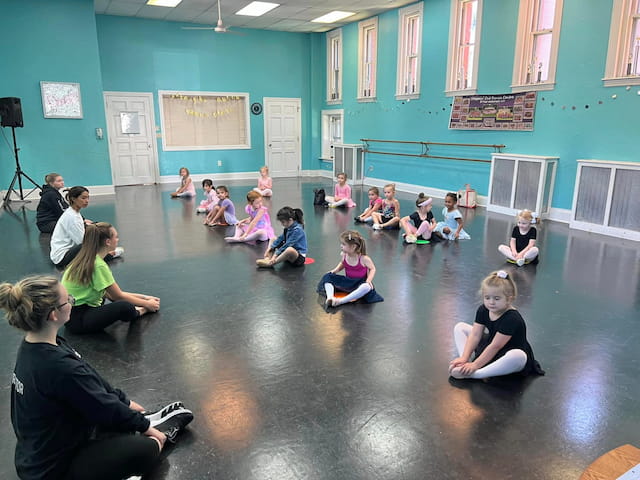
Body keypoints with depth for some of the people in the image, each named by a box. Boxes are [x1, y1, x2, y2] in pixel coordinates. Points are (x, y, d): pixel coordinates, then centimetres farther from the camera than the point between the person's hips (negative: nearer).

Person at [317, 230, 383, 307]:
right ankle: (330, 298, -33)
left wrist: (369, 280, -22)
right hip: (348, 281, 5)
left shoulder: (363, 258, -20)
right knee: (327, 276, -9)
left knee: (367, 287, -41)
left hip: (360, 282, -5)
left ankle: (341, 301, -43)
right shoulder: (344, 255, -7)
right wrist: (335, 270, -1)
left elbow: (372, 269, -7)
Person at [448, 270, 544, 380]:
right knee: (460, 327, 2)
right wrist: (464, 358, -21)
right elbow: (475, 335, -10)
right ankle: (466, 365, -17)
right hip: (488, 348, 7)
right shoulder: (483, 310, -6)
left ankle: (473, 374, -37)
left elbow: (495, 346, -29)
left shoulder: (512, 319, -28)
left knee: (518, 356, -44)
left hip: (511, 354, -7)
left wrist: (475, 365, -29)